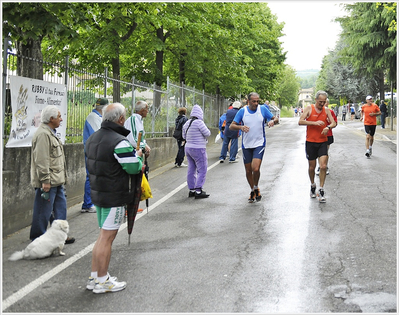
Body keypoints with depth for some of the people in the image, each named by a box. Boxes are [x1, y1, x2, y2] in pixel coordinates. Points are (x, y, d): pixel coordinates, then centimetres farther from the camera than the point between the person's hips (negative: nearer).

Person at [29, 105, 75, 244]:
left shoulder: (51, 133, 17)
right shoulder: (43, 134, -17)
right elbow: (41, 161, -22)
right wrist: (45, 180, -23)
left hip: (56, 180, 11)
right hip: (48, 182, -11)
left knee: (60, 207, 14)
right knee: (44, 212, -1)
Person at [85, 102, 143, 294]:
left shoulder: (92, 138, 9)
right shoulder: (119, 142, -21)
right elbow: (133, 168, -20)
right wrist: (138, 156, 3)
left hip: (97, 193, 9)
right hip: (114, 197, -9)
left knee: (104, 236, 18)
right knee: (107, 237, 0)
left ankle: (94, 277, 25)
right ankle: (102, 281, 10)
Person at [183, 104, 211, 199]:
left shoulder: (187, 123, 8)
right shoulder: (199, 122, -17)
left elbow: (184, 136, 16)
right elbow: (207, 133, -14)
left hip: (188, 148, 8)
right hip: (198, 149, -8)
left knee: (191, 170, 12)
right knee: (202, 170, -4)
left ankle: (191, 190, 16)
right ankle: (198, 191, -8)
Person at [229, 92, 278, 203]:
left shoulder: (263, 109, -2)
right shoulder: (242, 111, -3)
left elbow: (274, 118, 9)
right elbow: (231, 126, -3)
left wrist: (272, 121, -15)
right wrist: (241, 127, -24)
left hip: (259, 144, -2)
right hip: (246, 145, 2)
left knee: (255, 169, -18)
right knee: (248, 171, 9)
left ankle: (256, 188, 9)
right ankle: (253, 191, 31)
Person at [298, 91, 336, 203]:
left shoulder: (326, 110, 6)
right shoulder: (309, 108, -3)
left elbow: (334, 123, 4)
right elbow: (300, 122, -13)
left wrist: (328, 127, -19)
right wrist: (314, 123, -23)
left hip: (323, 142, 2)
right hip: (310, 142, -1)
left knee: (323, 166, -10)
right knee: (312, 167, 8)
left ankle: (321, 190, -1)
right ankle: (312, 185, 33)